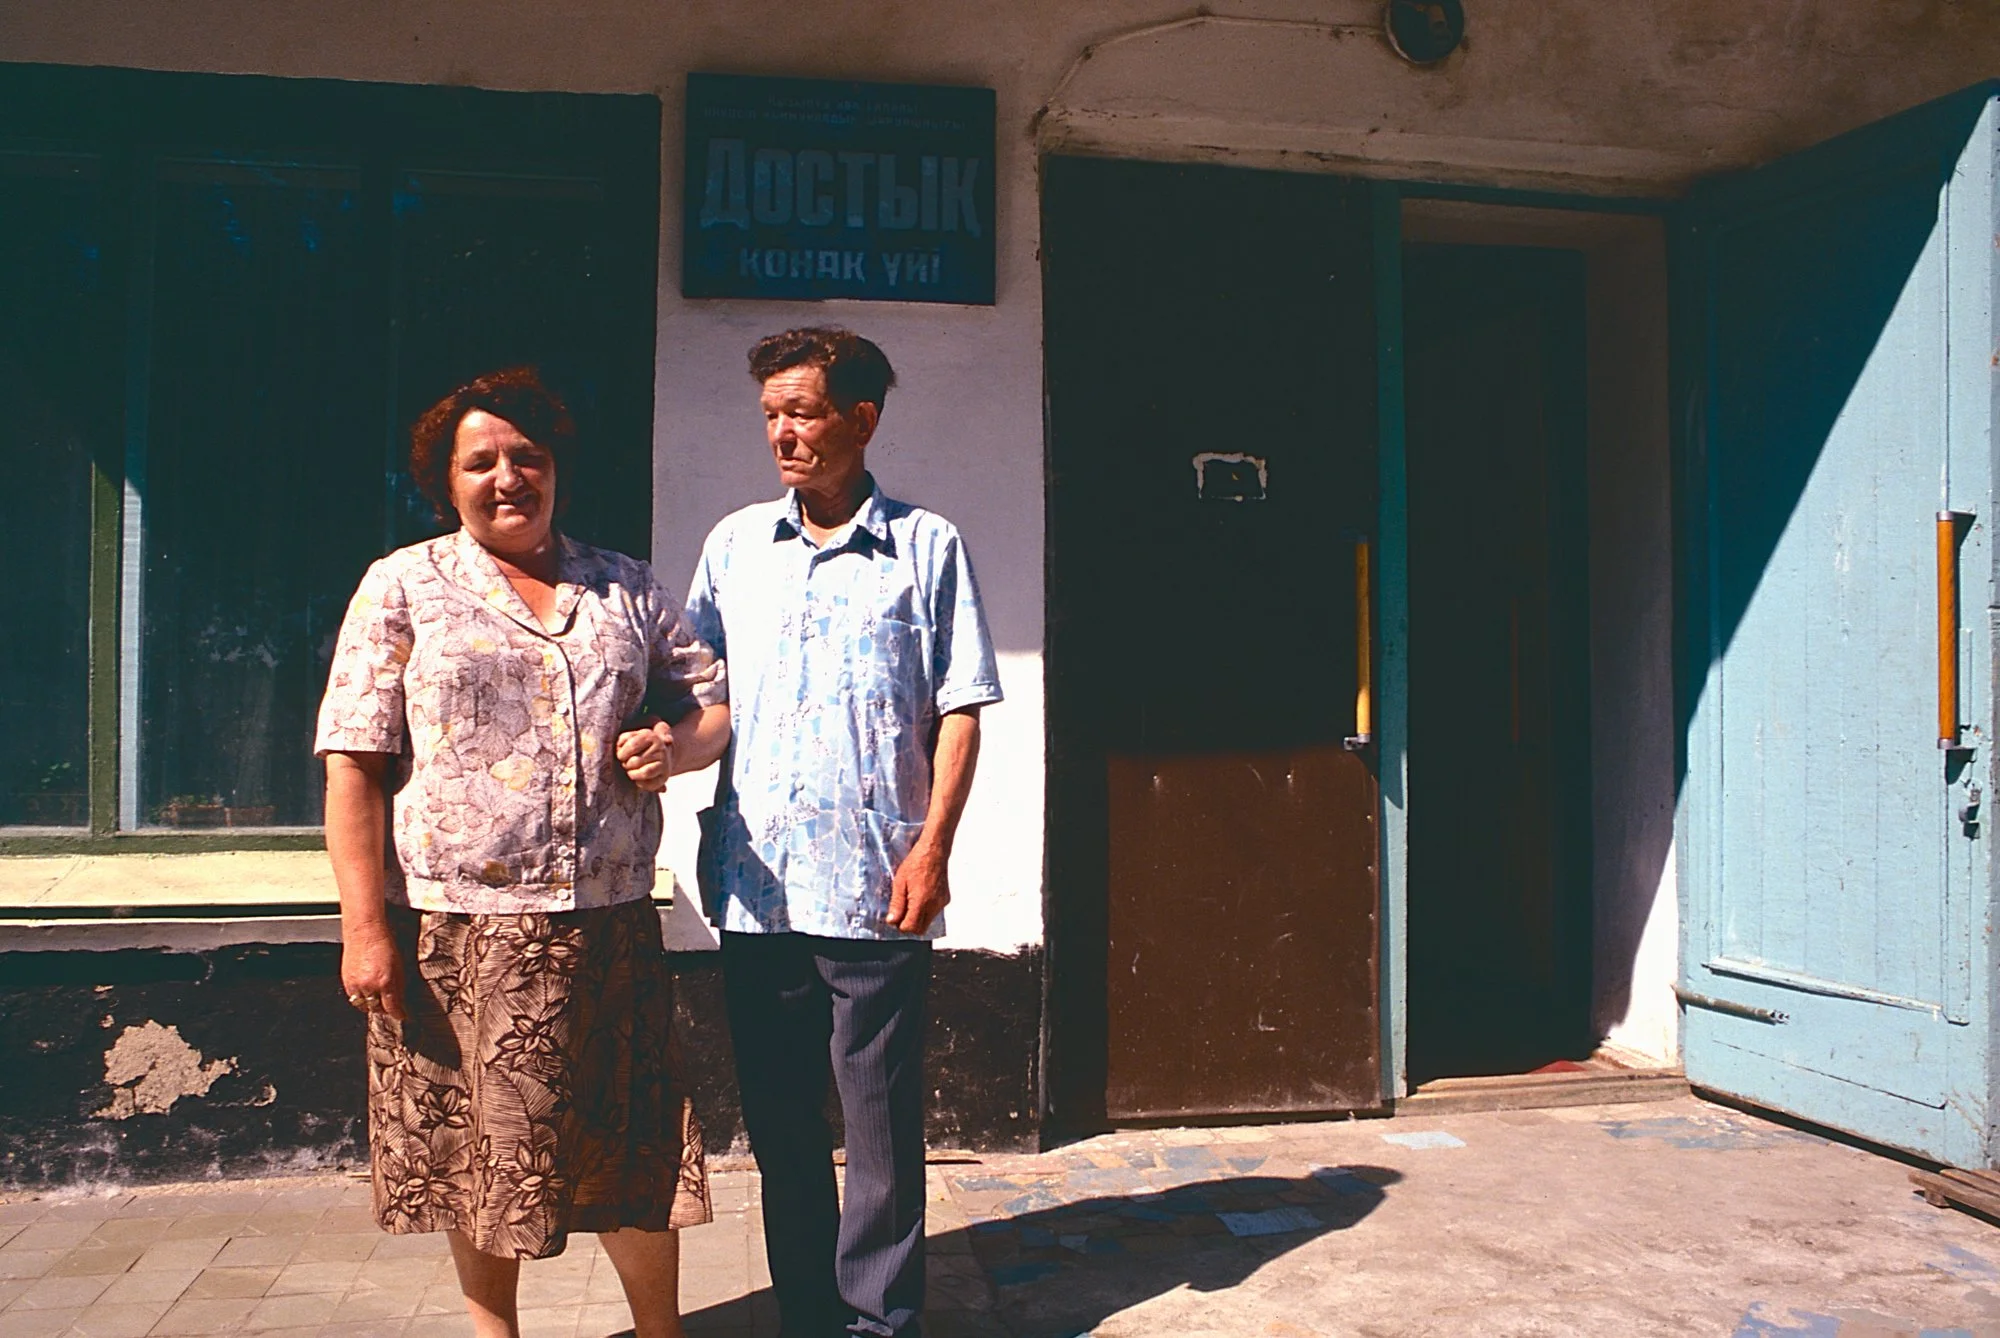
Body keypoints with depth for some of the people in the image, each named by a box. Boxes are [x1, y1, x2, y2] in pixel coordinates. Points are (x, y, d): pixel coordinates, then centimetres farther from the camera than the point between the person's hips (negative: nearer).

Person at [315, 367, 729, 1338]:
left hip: (608, 929, 2)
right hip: (454, 930, -2)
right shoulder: (403, 587, 3)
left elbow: (716, 702, 17)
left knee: (636, 1147, 7)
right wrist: (363, 924, -10)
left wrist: (677, 747, -7)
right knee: (474, 1151, 10)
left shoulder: (627, 590, 11)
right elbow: (353, 763, -3)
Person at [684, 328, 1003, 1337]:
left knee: (881, 1125, 4)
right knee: (779, 1123, 12)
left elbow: (959, 710, 0)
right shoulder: (735, 543, 12)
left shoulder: (927, 547, 2)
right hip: (755, 883, 4)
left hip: (877, 886, -3)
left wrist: (932, 848, -8)